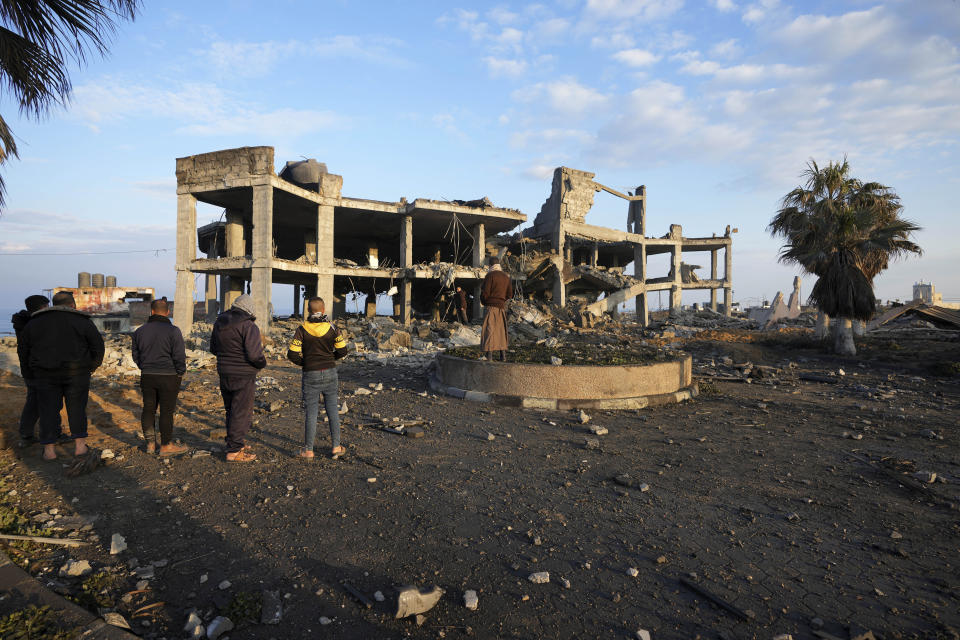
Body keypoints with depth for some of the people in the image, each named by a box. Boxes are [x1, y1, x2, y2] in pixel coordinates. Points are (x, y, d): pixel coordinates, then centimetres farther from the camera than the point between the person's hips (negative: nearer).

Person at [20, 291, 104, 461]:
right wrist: (92, 367, 13)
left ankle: (49, 449, 6)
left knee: (49, 409, 7)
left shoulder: (34, 322, 9)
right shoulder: (82, 321, 0)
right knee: (77, 408, 7)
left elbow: (26, 350, 12)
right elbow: (98, 346, -1)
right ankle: (79, 445, 6)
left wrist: (36, 371, 22)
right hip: (76, 373, -2)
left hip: (45, 375, 2)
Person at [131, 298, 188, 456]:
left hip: (147, 376, 5)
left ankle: (150, 443, 20)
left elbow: (136, 355, 13)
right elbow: (179, 357, -13)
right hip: (168, 377, -5)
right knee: (167, 411, 2)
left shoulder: (140, 331, 6)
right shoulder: (173, 331, -11)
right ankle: (166, 446, 9)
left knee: (148, 409, 13)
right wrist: (181, 373, 2)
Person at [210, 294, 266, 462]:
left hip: (224, 373, 8)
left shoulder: (219, 323, 7)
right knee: (241, 412, 1)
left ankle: (234, 443, 32)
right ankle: (234, 451, 5)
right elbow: (254, 354, -24)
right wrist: (262, 363, -4)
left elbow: (213, 348, 18)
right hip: (243, 375, -8)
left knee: (231, 410, 20)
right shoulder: (248, 326, -18)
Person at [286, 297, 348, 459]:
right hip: (330, 372, 1)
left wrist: (303, 362, 9)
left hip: (311, 374, -1)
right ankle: (336, 446, 14)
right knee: (332, 410, 10)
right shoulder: (331, 328, -3)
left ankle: (308, 450, 11)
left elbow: (292, 354, -10)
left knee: (311, 412, 5)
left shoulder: (302, 329, -7)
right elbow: (342, 350, -3)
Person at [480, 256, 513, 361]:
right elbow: (510, 295, 9)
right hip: (502, 306, 6)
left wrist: (483, 301, 8)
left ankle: (489, 355, -10)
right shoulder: (506, 277, 9)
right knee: (501, 329, 12)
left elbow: (485, 293, -12)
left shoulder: (490, 276, -9)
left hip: (491, 306, -6)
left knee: (489, 330, -5)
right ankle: (503, 354, 14)